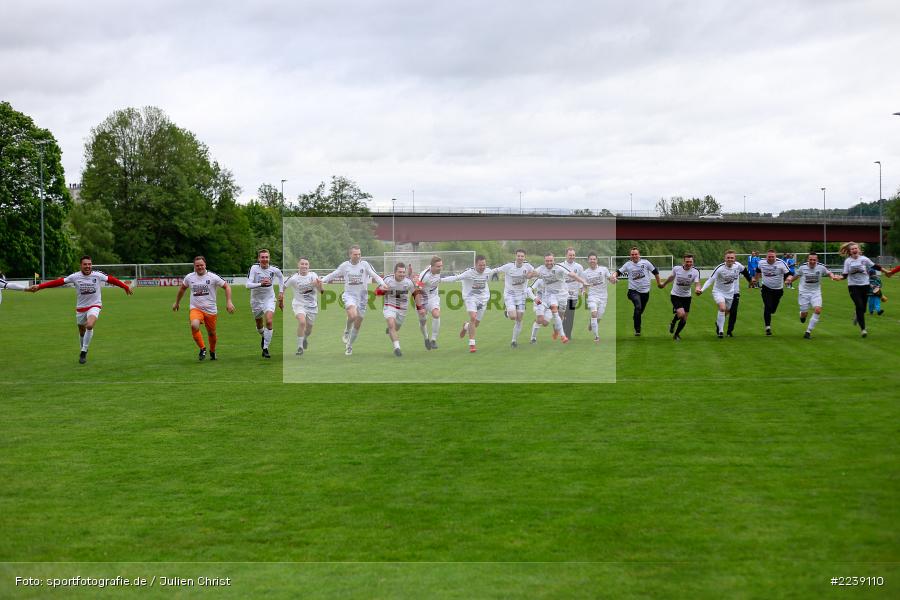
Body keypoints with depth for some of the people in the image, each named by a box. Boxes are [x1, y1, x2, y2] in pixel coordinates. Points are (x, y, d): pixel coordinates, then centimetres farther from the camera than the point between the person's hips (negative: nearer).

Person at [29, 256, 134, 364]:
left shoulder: (98, 275, -10)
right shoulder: (75, 277, -10)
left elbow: (111, 280, 3)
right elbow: (58, 282, -13)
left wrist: (126, 287, 13)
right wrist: (39, 287, -19)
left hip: (94, 306, -2)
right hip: (80, 308, 2)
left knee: (89, 326, -27)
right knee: (82, 331, 14)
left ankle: (83, 352, -13)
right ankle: (84, 350, 42)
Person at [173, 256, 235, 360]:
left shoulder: (212, 277, -6)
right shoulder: (189, 277, 2)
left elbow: (227, 286, 0)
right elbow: (182, 288, 21)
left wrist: (229, 302, -10)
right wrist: (177, 303, 28)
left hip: (211, 310, 0)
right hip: (195, 309, 0)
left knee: (211, 333, 8)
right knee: (194, 326, -28)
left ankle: (212, 352, 39)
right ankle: (202, 349, -10)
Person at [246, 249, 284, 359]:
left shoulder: (274, 270, -11)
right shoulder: (254, 268, -17)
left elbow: (281, 277, 14)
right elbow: (248, 285, -27)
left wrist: (281, 292, 11)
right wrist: (260, 284, -41)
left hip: (269, 299, 0)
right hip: (256, 300, 0)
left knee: (269, 322, -21)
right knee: (259, 325, 16)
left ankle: (265, 348, -13)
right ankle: (263, 337, 51)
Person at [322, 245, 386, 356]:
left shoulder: (364, 264, -2)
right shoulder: (345, 265, 2)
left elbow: (374, 275, -4)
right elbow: (333, 275, 13)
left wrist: (383, 283, -20)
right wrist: (321, 280, 3)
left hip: (362, 296, 1)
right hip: (349, 294, -1)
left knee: (357, 325, 6)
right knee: (353, 315, -31)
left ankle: (349, 346, 26)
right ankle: (347, 331, 0)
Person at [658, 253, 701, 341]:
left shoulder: (695, 272, -13)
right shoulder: (676, 268, -12)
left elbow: (697, 284, -18)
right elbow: (672, 277, 9)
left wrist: (697, 289, -43)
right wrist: (664, 284, 24)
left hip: (687, 297, 2)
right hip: (675, 296, -2)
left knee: (684, 319, 6)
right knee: (681, 314, -23)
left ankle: (676, 334, 31)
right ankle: (673, 323, 11)